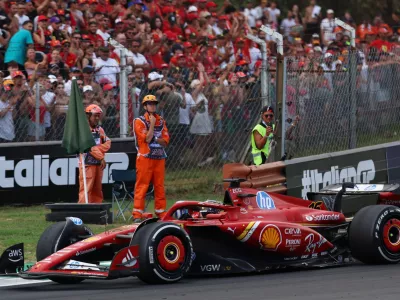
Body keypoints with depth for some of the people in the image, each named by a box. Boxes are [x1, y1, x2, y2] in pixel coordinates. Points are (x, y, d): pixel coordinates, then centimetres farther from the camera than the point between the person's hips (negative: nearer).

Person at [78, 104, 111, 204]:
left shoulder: (99, 129, 15)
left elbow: (107, 143, 6)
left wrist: (98, 149, -12)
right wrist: (101, 158, -15)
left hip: (98, 163, 8)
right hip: (87, 163, -8)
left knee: (97, 190, 12)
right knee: (86, 189, -12)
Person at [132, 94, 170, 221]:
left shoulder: (161, 121, 14)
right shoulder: (139, 121, -2)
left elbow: (165, 141, 6)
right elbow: (147, 139, -13)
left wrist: (154, 139, -9)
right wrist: (152, 124, -9)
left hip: (159, 158, 5)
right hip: (145, 157, -5)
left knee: (160, 186, 7)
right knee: (142, 185, -8)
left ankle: (161, 212, 13)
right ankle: (137, 214, -9)